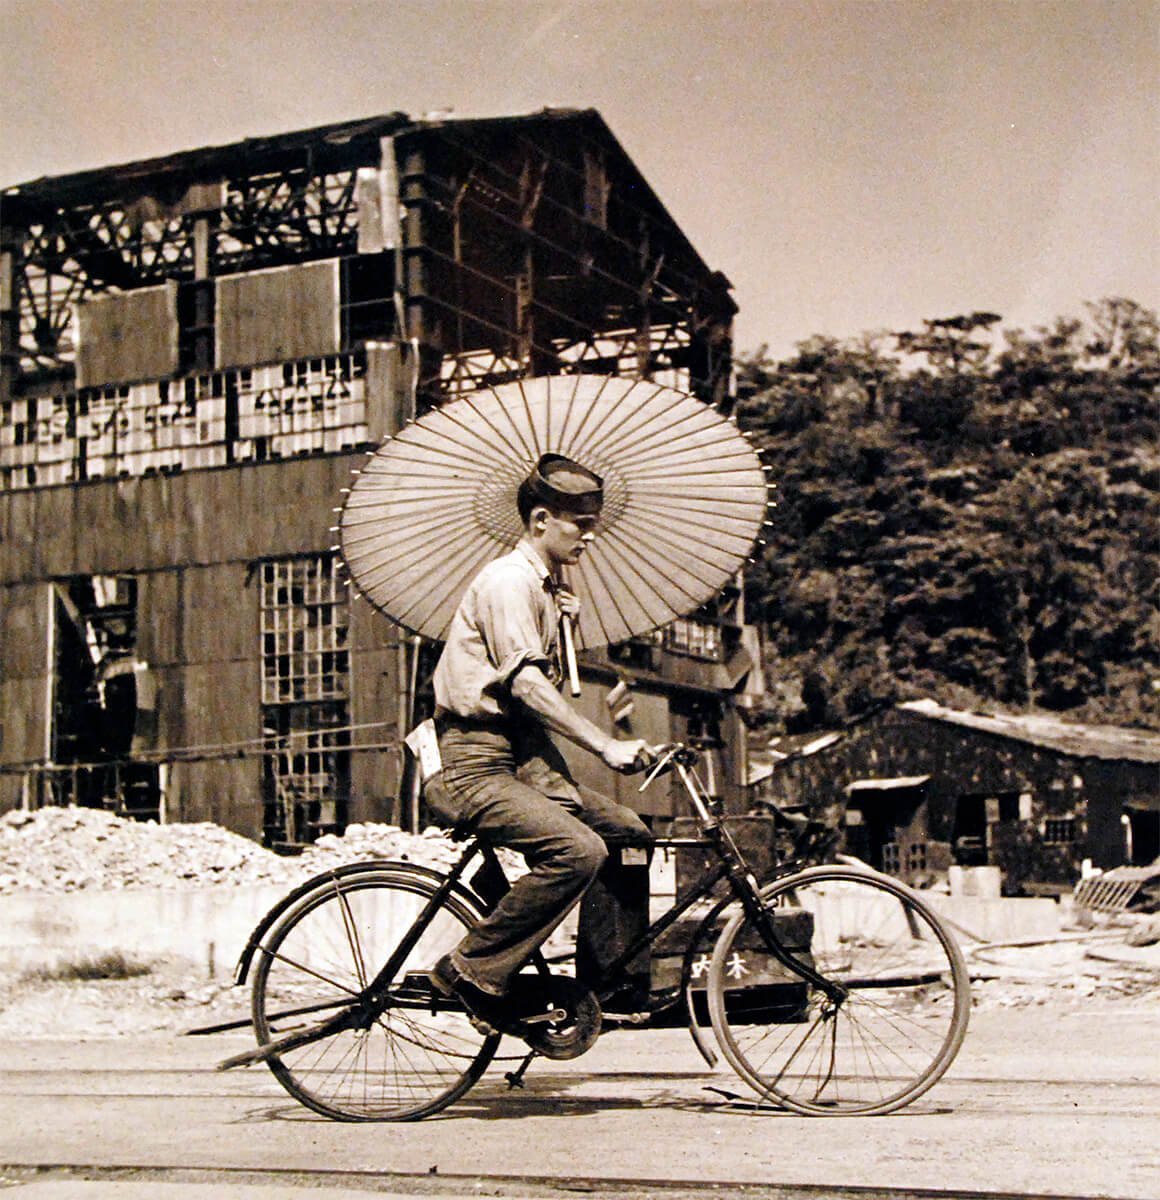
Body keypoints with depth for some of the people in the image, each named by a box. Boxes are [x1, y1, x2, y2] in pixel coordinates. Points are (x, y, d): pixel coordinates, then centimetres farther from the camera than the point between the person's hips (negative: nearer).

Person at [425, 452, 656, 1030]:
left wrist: (563, 622, 11)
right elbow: (525, 684, -24)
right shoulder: (508, 579, -13)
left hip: (527, 759, 10)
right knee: (578, 850, -27)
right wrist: (607, 746, -27)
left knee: (629, 834, 2)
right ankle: (472, 971, -17)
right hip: (478, 765, -10)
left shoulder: (547, 584, 18)